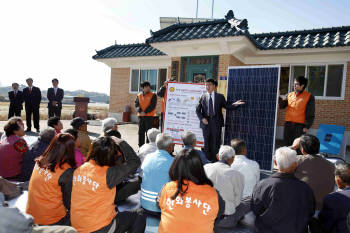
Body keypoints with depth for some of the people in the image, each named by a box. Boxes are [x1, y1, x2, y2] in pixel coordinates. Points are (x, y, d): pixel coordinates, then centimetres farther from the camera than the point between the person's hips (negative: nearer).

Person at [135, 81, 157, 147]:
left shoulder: (153, 95, -1)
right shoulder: (139, 95, 11)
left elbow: (152, 105, -10)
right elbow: (136, 104, 3)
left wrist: (145, 112, -15)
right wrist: (140, 111, -14)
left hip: (149, 116, -4)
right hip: (140, 116, 4)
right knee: (141, 132, 9)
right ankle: (141, 147, 19)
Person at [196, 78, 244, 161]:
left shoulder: (220, 97, 6)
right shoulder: (203, 97, 7)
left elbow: (227, 106, 5)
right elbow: (197, 110, 6)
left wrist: (235, 104, -12)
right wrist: (202, 118, -8)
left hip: (216, 123, -1)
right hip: (206, 123, 1)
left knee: (216, 143, 3)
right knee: (207, 143, 8)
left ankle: (215, 161, 12)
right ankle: (207, 160, 19)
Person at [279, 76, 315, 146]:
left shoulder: (309, 97, -2)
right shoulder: (289, 95, 11)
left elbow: (310, 114, -4)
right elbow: (282, 106, 8)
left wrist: (307, 126, -11)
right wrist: (278, 97, -7)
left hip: (300, 125, -4)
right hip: (288, 124, 4)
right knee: (287, 144, 10)